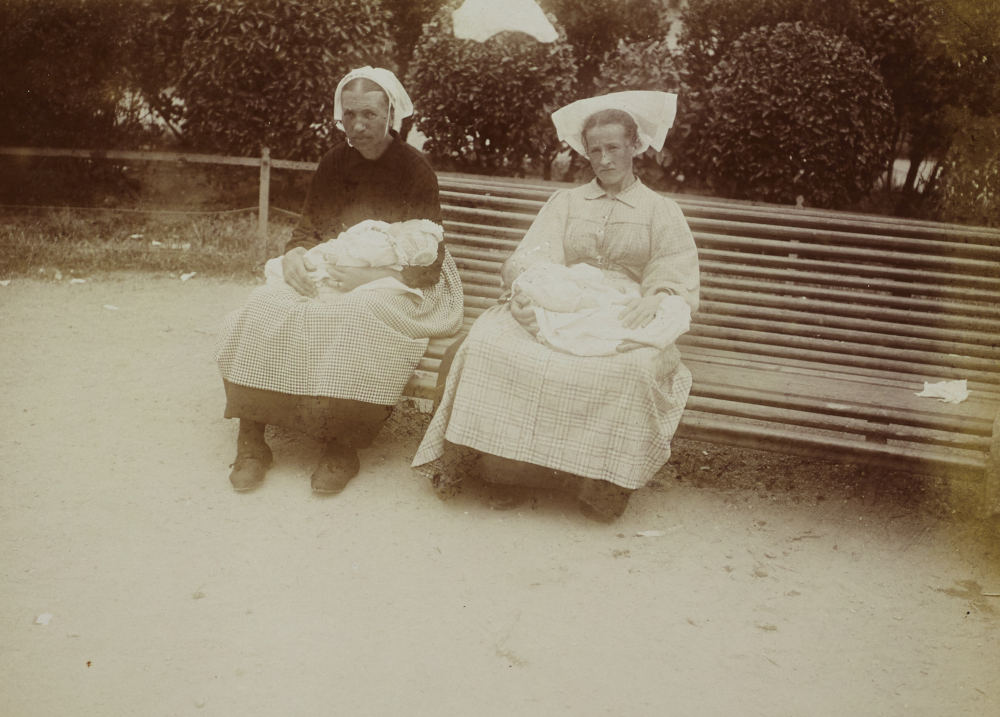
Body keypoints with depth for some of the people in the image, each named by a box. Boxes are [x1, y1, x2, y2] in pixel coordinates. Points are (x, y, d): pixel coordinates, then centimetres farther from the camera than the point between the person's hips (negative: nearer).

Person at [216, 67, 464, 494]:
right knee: (264, 311, -25)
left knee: (354, 321, -39)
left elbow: (427, 263, -7)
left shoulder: (414, 170, -3)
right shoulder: (334, 164, 12)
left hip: (392, 287, -4)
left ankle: (344, 447, -24)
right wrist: (294, 258, -9)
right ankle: (251, 441, -20)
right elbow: (306, 231, 16)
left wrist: (369, 275, -23)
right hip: (325, 278, 5)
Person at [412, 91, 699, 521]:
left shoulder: (661, 211, 18)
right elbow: (533, 255, 6)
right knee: (491, 341, -28)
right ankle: (509, 467, -25)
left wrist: (654, 299, -22)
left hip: (625, 319, -2)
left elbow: (678, 277, 3)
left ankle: (606, 483, -24)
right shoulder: (565, 202, 24)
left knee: (634, 366, -38)